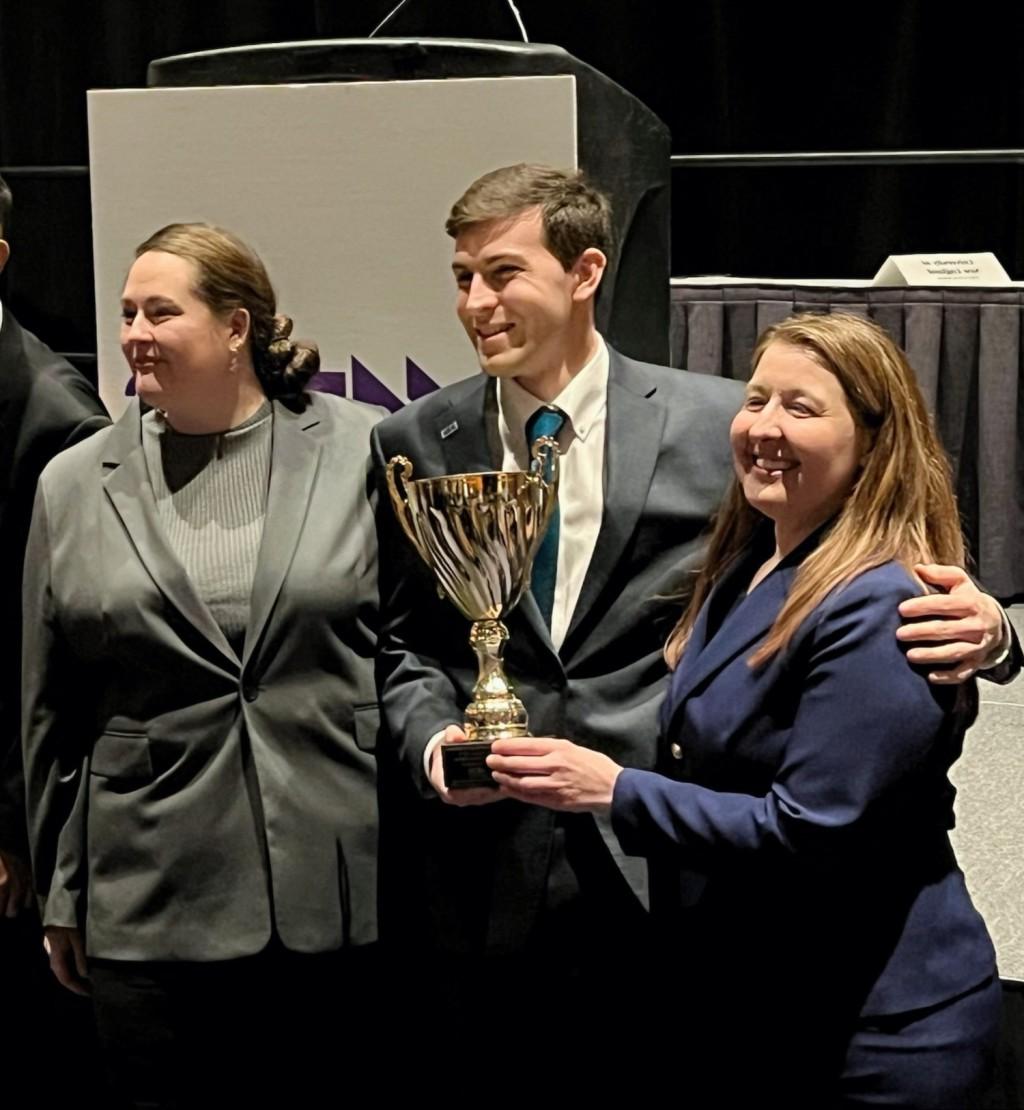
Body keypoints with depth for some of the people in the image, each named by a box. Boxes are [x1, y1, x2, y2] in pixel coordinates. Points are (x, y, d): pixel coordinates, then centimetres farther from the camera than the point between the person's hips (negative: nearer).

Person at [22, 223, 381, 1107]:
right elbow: (53, 711, 10)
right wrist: (61, 894, 12)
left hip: (346, 891, -1)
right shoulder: (75, 485, 6)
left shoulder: (364, 452, 1)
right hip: (153, 911, 2)